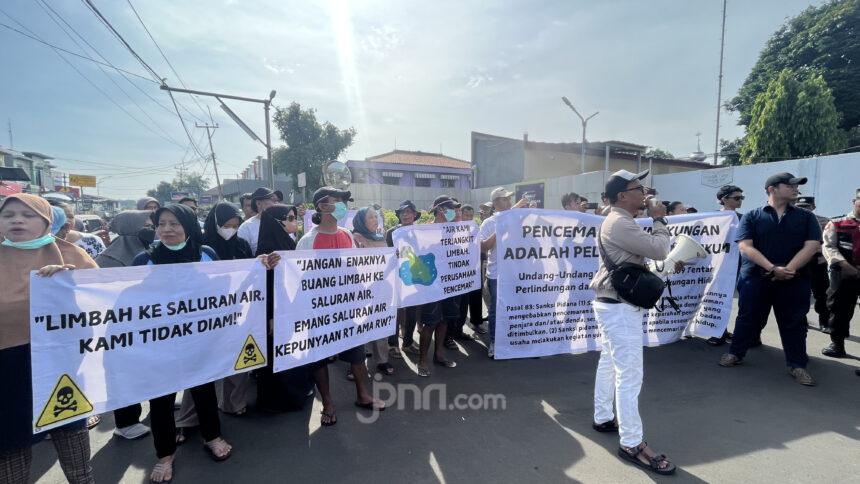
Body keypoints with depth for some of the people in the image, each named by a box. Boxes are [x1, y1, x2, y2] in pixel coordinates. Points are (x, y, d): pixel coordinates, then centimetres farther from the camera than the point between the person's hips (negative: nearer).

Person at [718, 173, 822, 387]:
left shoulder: (806, 217, 9)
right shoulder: (752, 217, 2)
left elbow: (812, 245, -2)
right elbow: (745, 246, -8)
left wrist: (789, 269, -15)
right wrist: (773, 268, -18)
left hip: (795, 279, 2)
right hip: (756, 277, -2)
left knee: (794, 322, 8)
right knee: (748, 317, 7)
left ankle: (797, 365, 21)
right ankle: (736, 354, 20)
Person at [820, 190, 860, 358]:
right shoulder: (836, 223, 3)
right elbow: (829, 247, -5)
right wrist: (844, 265, -19)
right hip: (843, 275, -2)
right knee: (840, 309, 6)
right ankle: (837, 344, 18)